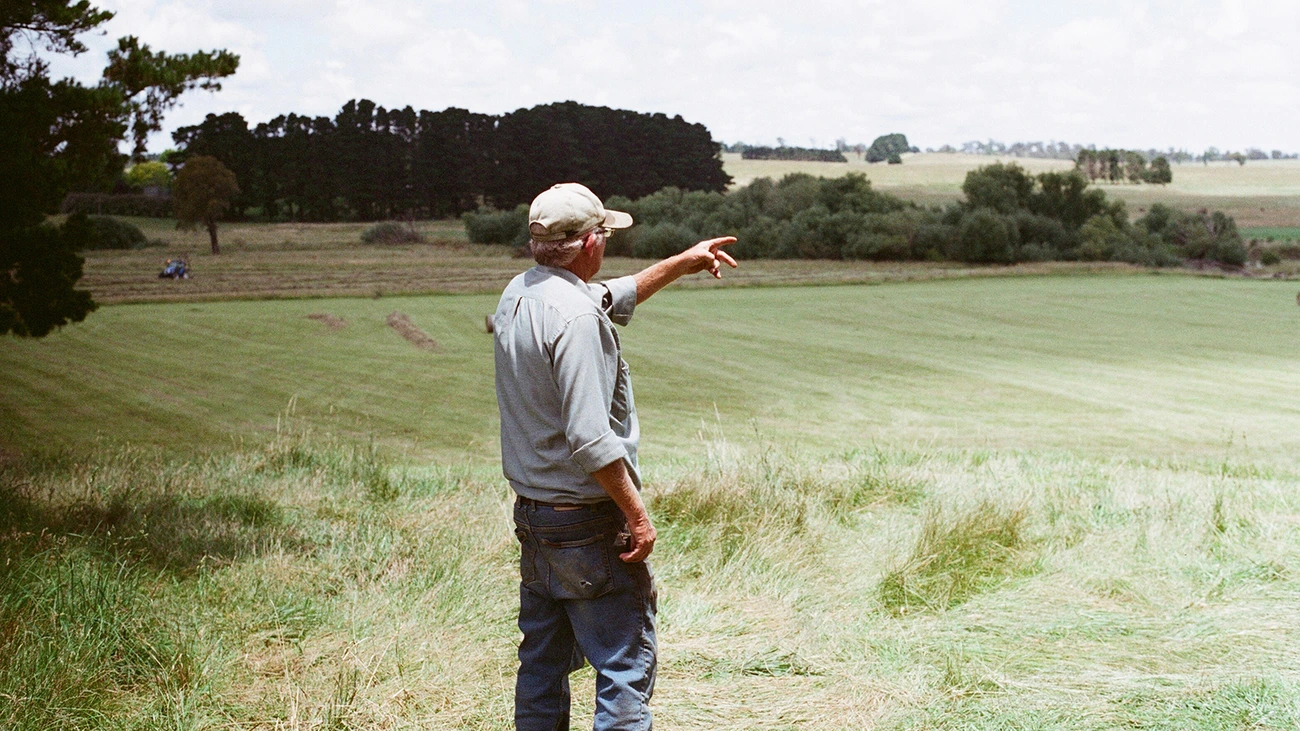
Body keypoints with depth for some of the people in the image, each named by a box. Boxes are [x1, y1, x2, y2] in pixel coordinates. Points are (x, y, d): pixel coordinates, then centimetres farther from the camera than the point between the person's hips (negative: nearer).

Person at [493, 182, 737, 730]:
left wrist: (682, 263, 32)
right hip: (588, 523, -9)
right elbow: (590, 439, -25)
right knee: (627, 667, -4)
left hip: (530, 517, 9)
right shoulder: (575, 318, -20)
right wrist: (637, 514, -16)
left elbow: (612, 297, 26)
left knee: (542, 665, 16)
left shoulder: (517, 295, 7)